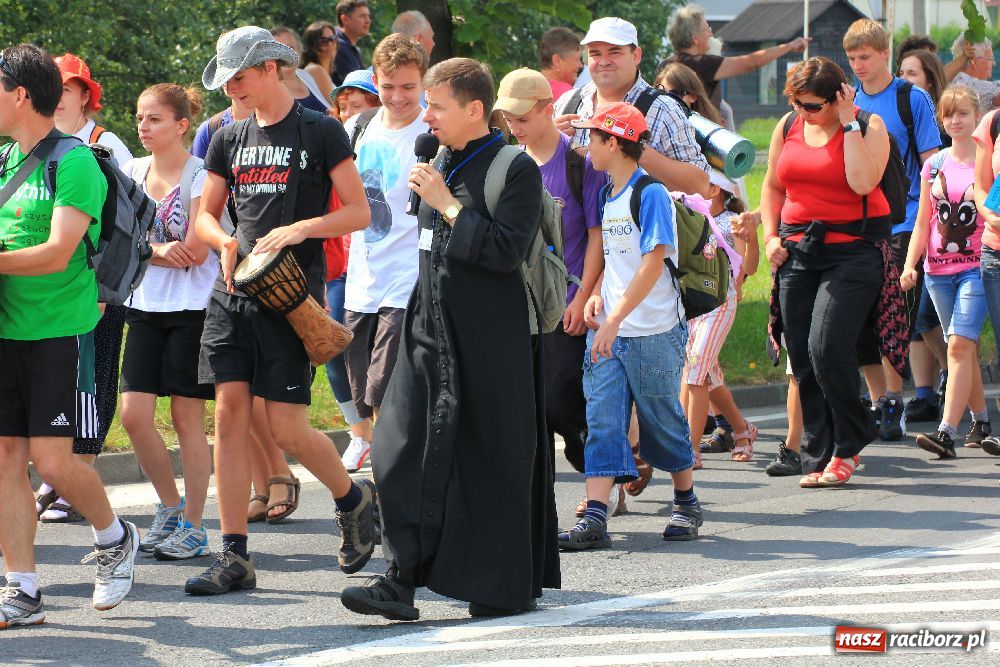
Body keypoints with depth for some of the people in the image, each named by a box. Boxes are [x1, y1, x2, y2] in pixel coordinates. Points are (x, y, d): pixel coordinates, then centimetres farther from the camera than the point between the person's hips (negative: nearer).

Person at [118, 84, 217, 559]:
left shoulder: (200, 175, -8)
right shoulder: (132, 172, 9)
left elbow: (195, 250, -14)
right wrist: (161, 250, -12)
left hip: (193, 308, -5)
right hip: (146, 307, 5)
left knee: (187, 417, -2)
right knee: (134, 415, -2)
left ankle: (192, 526, 5)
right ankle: (170, 507, 17)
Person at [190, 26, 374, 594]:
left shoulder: (321, 132, -2)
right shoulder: (230, 139, 13)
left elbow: (359, 212, -3)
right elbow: (206, 215, 19)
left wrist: (300, 229, -18)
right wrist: (224, 241, -3)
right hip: (234, 292, 5)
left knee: (289, 430, -7)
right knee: (231, 416, -4)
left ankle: (354, 498, 23)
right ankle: (235, 558, -1)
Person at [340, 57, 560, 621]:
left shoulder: (516, 169, -9)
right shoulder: (442, 166, 13)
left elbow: (507, 250, -20)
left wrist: (447, 205, -18)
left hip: (490, 341, -7)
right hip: (432, 331, 7)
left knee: (493, 460, 0)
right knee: (407, 452, -4)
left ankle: (508, 588, 11)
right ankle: (402, 580, -7)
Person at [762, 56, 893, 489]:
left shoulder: (868, 127, -5)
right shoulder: (789, 126, 10)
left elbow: (863, 182, -22)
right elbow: (773, 186, 21)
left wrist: (849, 124, -17)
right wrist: (770, 237, 8)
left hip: (853, 249, -5)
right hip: (797, 251, 5)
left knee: (827, 348, -16)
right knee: (802, 358, 3)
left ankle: (847, 445, 4)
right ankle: (818, 458, 11)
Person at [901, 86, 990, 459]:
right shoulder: (934, 166, 11)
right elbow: (923, 223, 14)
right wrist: (909, 263, 3)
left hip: (977, 265, -5)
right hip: (938, 267, 5)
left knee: (959, 345, -16)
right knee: (965, 348, 11)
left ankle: (947, 433, -24)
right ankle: (982, 421, 25)